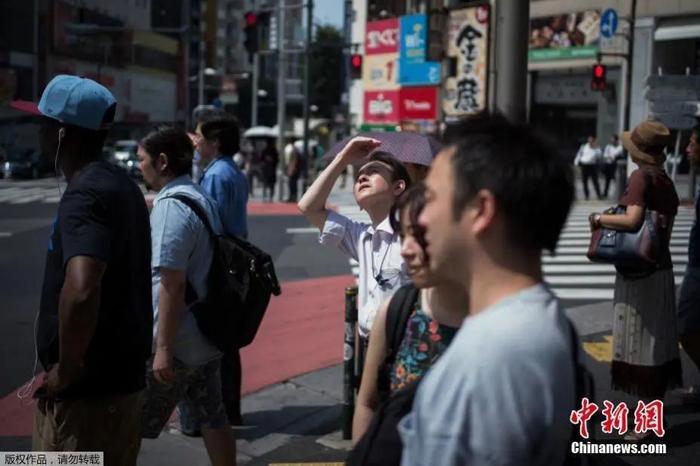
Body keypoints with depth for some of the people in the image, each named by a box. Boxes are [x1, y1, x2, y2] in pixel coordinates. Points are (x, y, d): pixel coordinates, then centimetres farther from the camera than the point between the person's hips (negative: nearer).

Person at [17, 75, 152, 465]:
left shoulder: (85, 196, -21)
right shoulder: (121, 184, 10)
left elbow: (81, 293, -37)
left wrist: (66, 369, -23)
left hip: (87, 390, -9)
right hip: (122, 376, 9)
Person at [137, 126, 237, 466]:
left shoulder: (170, 206, -18)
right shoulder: (202, 199, 11)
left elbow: (172, 283, -23)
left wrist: (163, 348, -22)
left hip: (176, 342, -9)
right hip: (207, 336, 9)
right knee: (212, 419, 15)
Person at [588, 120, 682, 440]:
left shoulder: (641, 177, -14)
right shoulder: (666, 181, 10)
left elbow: (632, 220, -27)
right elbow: (666, 230, 13)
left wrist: (599, 218, -14)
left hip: (639, 271, -8)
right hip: (661, 267, 8)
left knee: (639, 340, -1)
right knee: (657, 338, 16)